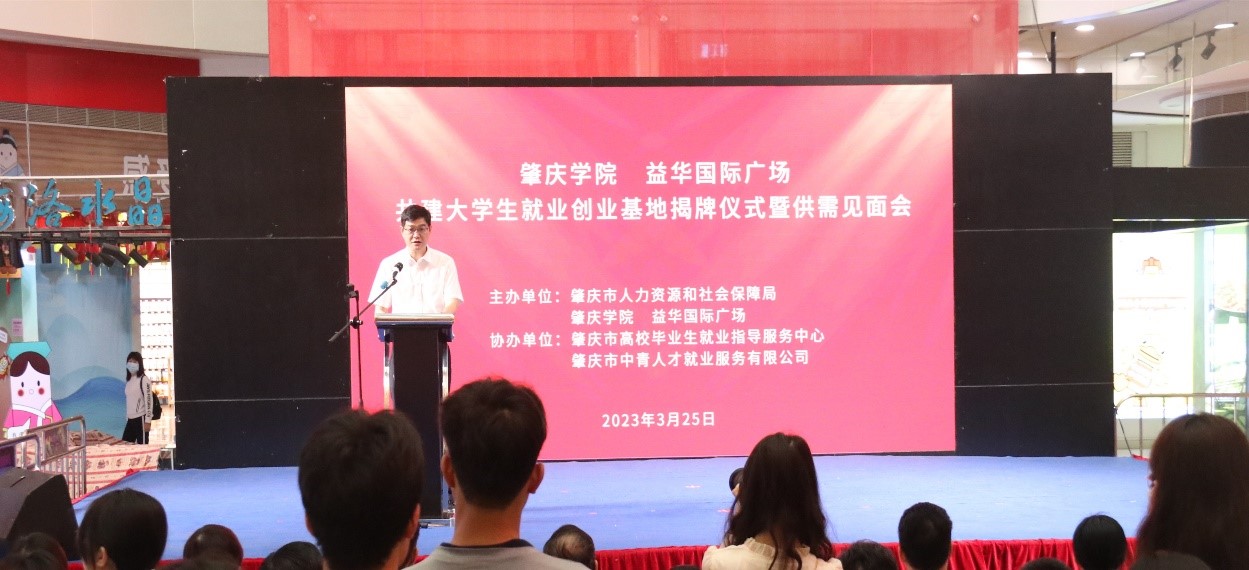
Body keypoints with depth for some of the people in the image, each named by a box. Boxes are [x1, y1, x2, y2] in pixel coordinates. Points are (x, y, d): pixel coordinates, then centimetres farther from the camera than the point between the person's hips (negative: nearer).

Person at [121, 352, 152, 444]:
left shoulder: (144, 379, -8)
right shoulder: (129, 380, 13)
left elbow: (148, 400, -13)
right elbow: (128, 401, 18)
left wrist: (148, 421, -17)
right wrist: (127, 418, 16)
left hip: (140, 419, -7)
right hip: (130, 419, 8)